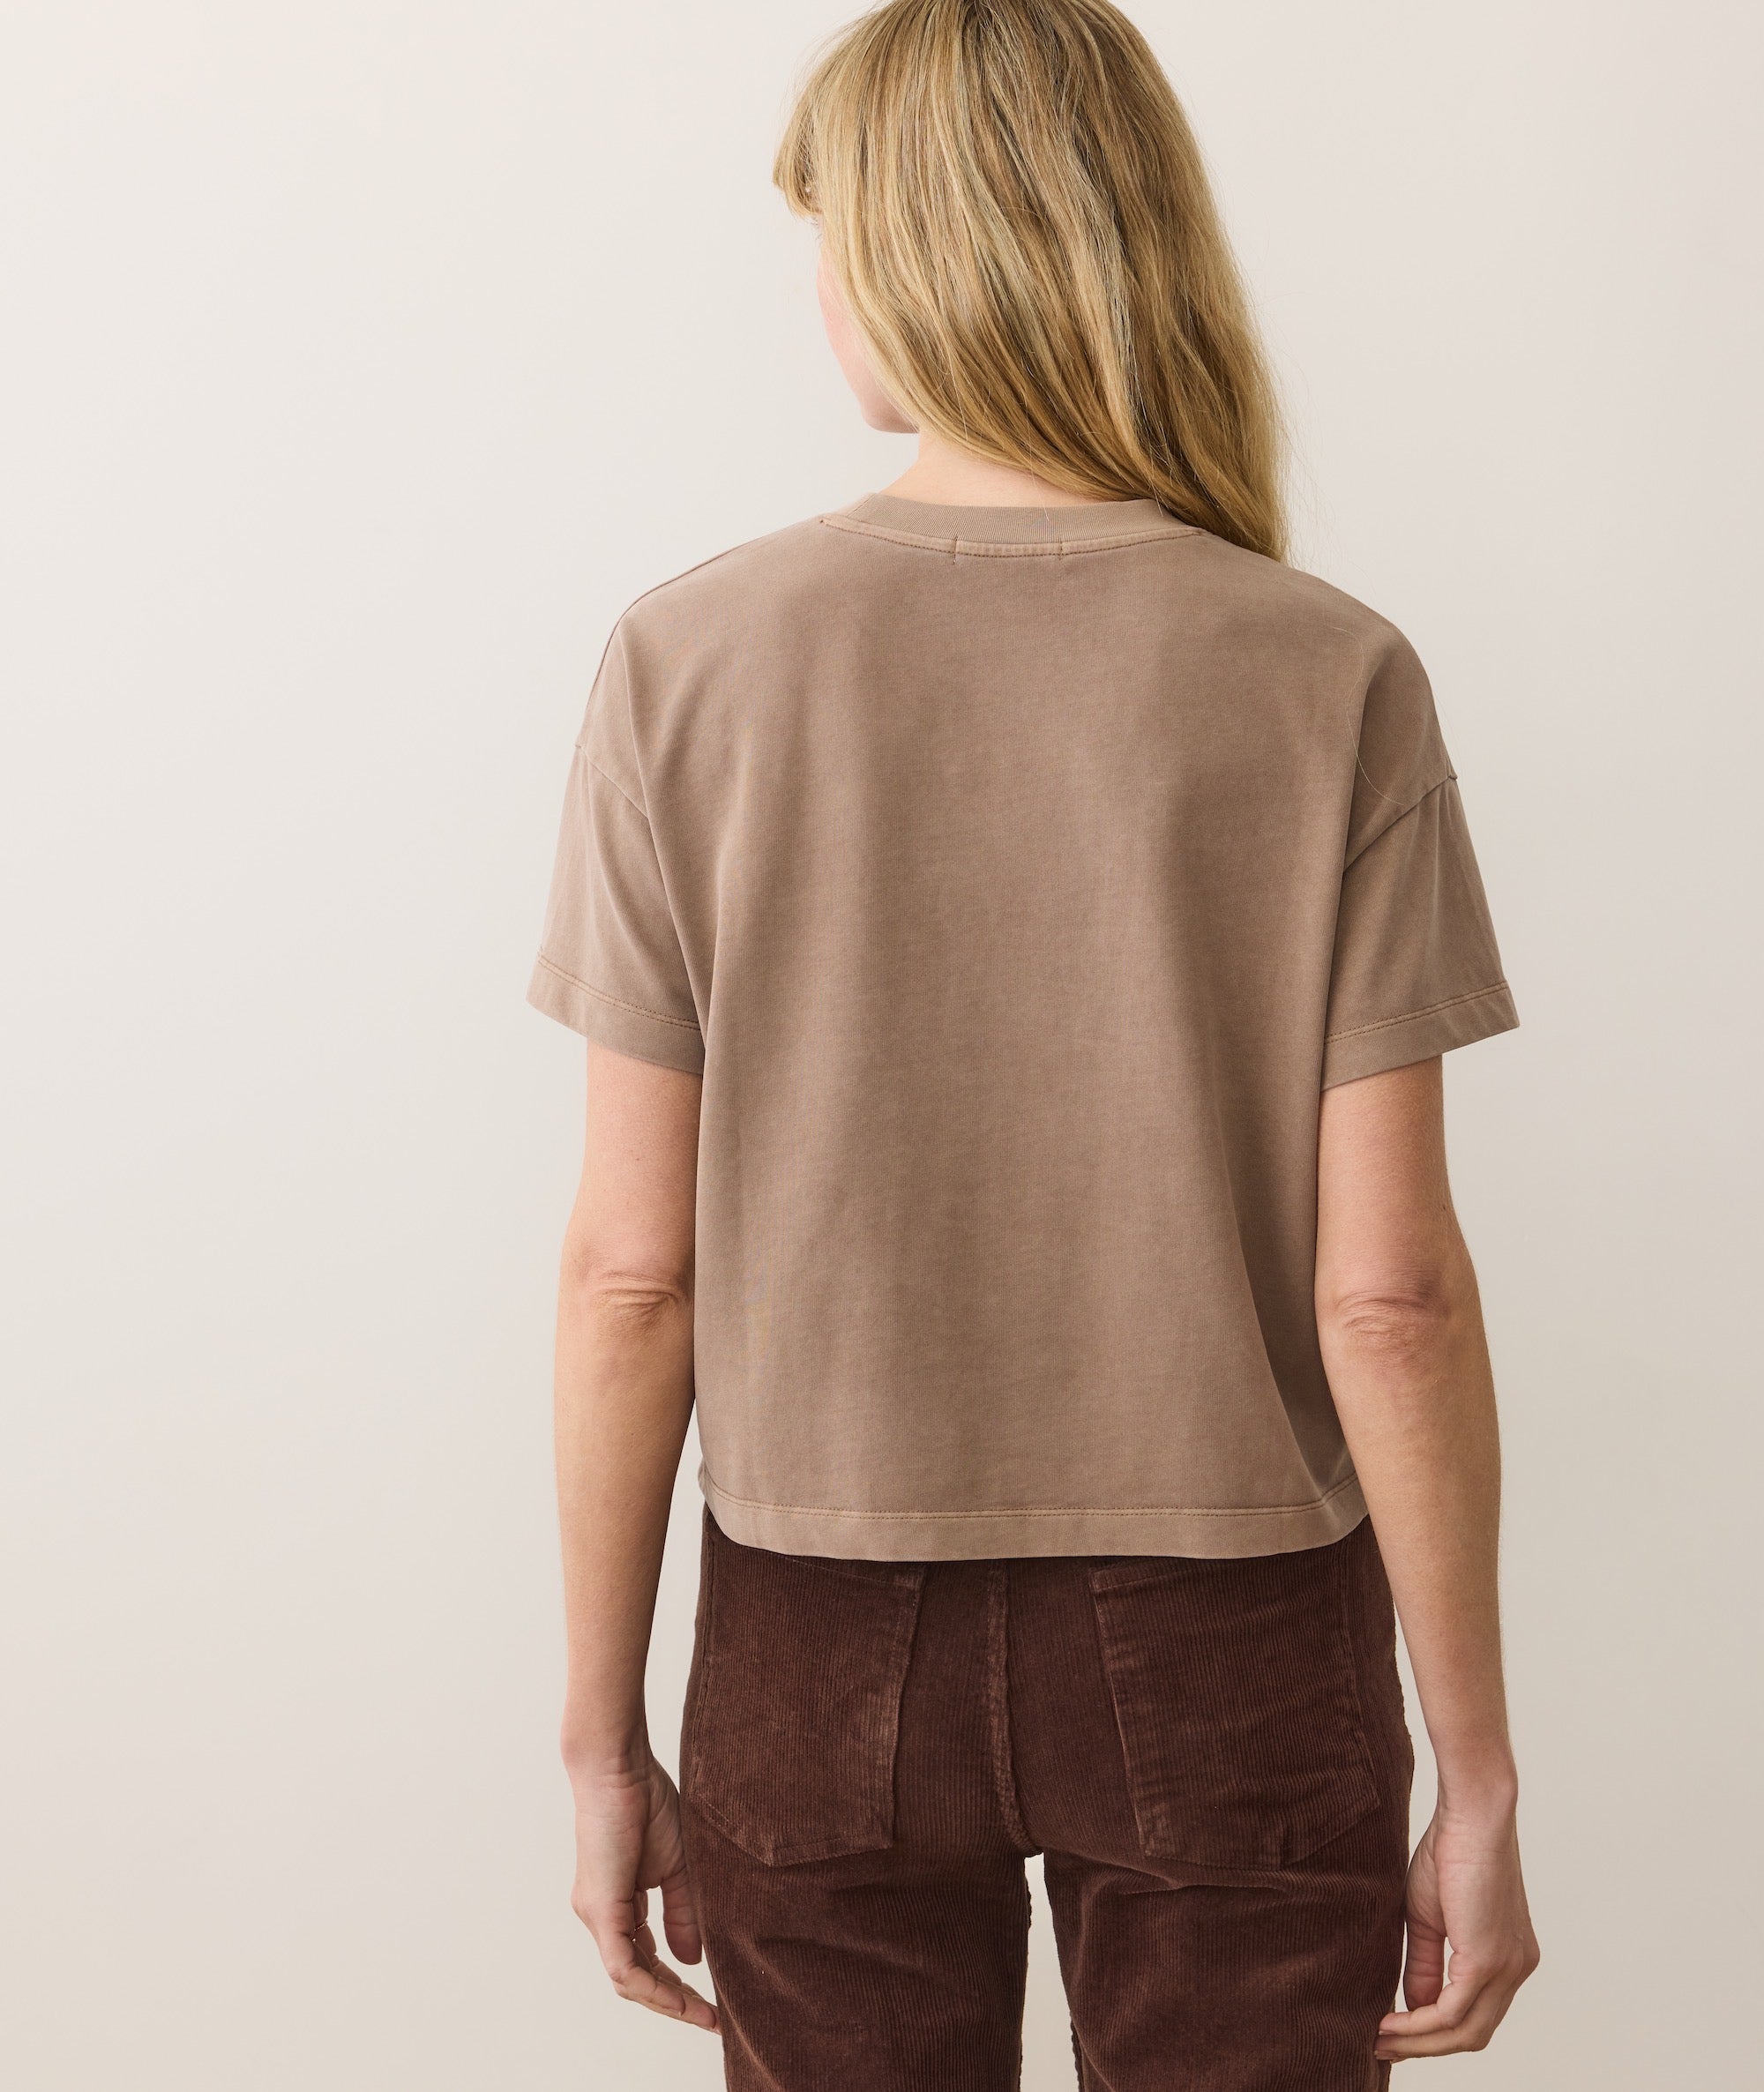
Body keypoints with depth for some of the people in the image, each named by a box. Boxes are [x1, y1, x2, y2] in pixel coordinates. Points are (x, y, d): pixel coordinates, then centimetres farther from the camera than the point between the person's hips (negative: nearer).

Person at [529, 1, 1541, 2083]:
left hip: (823, 1661, 1)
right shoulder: (1329, 681, -10)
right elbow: (1387, 1291, -11)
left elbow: (632, 1267, -8)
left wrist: (601, 1731, 4)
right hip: (1230, 1658, 0)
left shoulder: (693, 661, -9)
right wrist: (1477, 1770, 0)